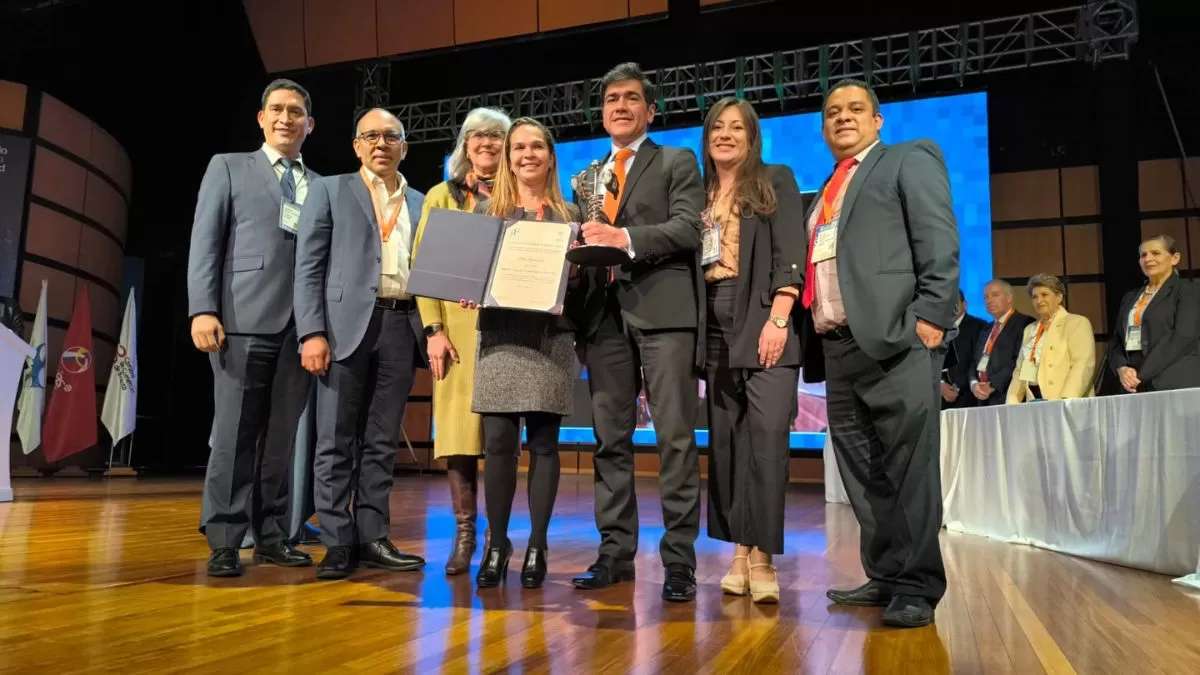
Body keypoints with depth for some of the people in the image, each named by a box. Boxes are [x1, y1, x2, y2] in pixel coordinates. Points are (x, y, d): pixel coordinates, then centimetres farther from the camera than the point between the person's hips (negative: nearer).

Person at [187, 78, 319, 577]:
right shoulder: (228, 167, 12)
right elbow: (205, 243, 3)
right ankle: (224, 541, 4)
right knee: (233, 433, -2)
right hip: (244, 320, -3)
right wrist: (203, 310, -10)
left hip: (300, 325, 3)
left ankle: (271, 535, 13)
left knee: (283, 435, 5)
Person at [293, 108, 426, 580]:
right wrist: (312, 332, -9)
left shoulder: (421, 204, 18)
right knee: (336, 442, -1)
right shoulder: (330, 190, 9)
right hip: (347, 323, -3)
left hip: (402, 326, 3)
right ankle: (338, 543, 7)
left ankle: (371, 538, 13)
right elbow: (308, 266, 2)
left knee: (382, 443, 6)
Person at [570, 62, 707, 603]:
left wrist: (627, 239, -19)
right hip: (605, 314, 5)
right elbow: (586, 247, 19)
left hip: (663, 311, -5)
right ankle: (616, 552, 14)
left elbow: (688, 228, -6)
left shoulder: (677, 163, 9)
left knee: (675, 438, -6)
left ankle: (679, 560, 1)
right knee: (610, 439, 6)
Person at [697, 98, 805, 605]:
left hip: (763, 320, -4)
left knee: (767, 437, -12)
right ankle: (739, 550, 12)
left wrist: (777, 319, -15)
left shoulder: (776, 182, 7)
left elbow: (790, 255, -3)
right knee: (725, 439, 4)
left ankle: (762, 554, -7)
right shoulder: (699, 193, 18)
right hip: (713, 325, 4)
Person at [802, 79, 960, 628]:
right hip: (838, 347, 7)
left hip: (896, 338, -7)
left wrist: (930, 314, -17)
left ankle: (916, 586, 2)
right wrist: (811, 342, 11)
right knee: (863, 474, 9)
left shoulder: (909, 160, 8)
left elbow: (939, 241, -5)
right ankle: (884, 576, 18)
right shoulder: (824, 195, 28)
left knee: (907, 468, -6)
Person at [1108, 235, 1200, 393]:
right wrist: (1121, 368, -7)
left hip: (1176, 384, -4)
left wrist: (1142, 376, -16)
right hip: (1136, 386, 5)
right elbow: (1117, 340, 14)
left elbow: (1183, 336, -10)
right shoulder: (1130, 297, 20)